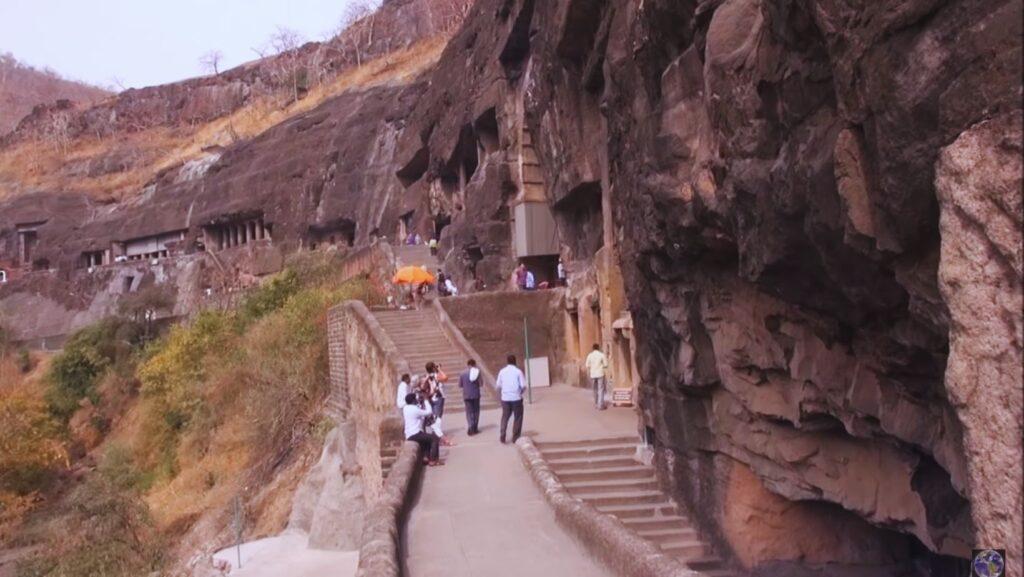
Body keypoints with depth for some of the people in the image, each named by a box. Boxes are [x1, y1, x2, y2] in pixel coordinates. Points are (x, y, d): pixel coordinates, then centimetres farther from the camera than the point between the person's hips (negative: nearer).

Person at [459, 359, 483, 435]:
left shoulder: (463, 373, -4)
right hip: (476, 394, 0)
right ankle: (475, 428, 14)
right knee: (476, 411, 12)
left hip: (467, 395, 0)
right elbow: (480, 383, -7)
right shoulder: (477, 372, -6)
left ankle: (470, 428, -10)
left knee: (469, 412, 5)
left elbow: (460, 385, 1)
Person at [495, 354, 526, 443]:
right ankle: (515, 437, 8)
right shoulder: (518, 371, -6)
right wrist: (521, 392, 10)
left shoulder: (502, 371, 3)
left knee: (505, 416, 15)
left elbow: (498, 386, 2)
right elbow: (524, 386, -10)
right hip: (516, 398, -3)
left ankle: (502, 435, 1)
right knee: (518, 417, 10)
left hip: (505, 398, 3)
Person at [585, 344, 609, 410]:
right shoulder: (602, 355, -6)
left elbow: (587, 366, 1)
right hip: (600, 374, -3)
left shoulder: (590, 355, 1)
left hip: (593, 375, 3)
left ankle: (596, 403, 26)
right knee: (601, 390, 0)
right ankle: (600, 406, -6)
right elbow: (606, 365, -5)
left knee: (595, 390, 18)